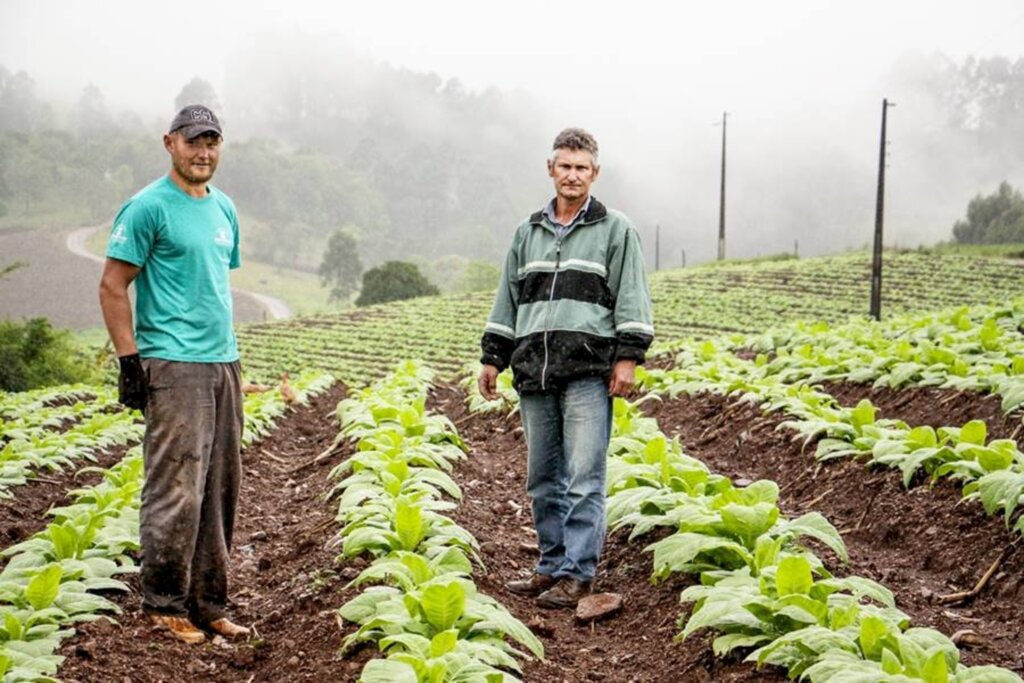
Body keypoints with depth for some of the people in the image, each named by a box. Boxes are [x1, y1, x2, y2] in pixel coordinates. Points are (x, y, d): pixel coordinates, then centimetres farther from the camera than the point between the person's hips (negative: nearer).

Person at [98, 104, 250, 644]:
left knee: (220, 488, 10)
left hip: (224, 363, 8)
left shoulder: (223, 208, 16)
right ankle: (164, 605, 5)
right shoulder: (148, 207, -7)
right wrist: (129, 360, -14)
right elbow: (112, 288, -9)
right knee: (176, 489, -8)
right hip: (173, 366, -8)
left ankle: (209, 604, 19)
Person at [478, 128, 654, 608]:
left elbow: (631, 299, -1)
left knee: (583, 478, -8)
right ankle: (551, 567, 18)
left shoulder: (615, 230, 5)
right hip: (534, 371, 5)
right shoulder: (528, 233, 19)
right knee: (543, 479, 9)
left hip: (587, 373, -5)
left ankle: (578, 574, -5)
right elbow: (507, 300, 22)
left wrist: (627, 358, -10)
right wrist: (492, 359, 17)